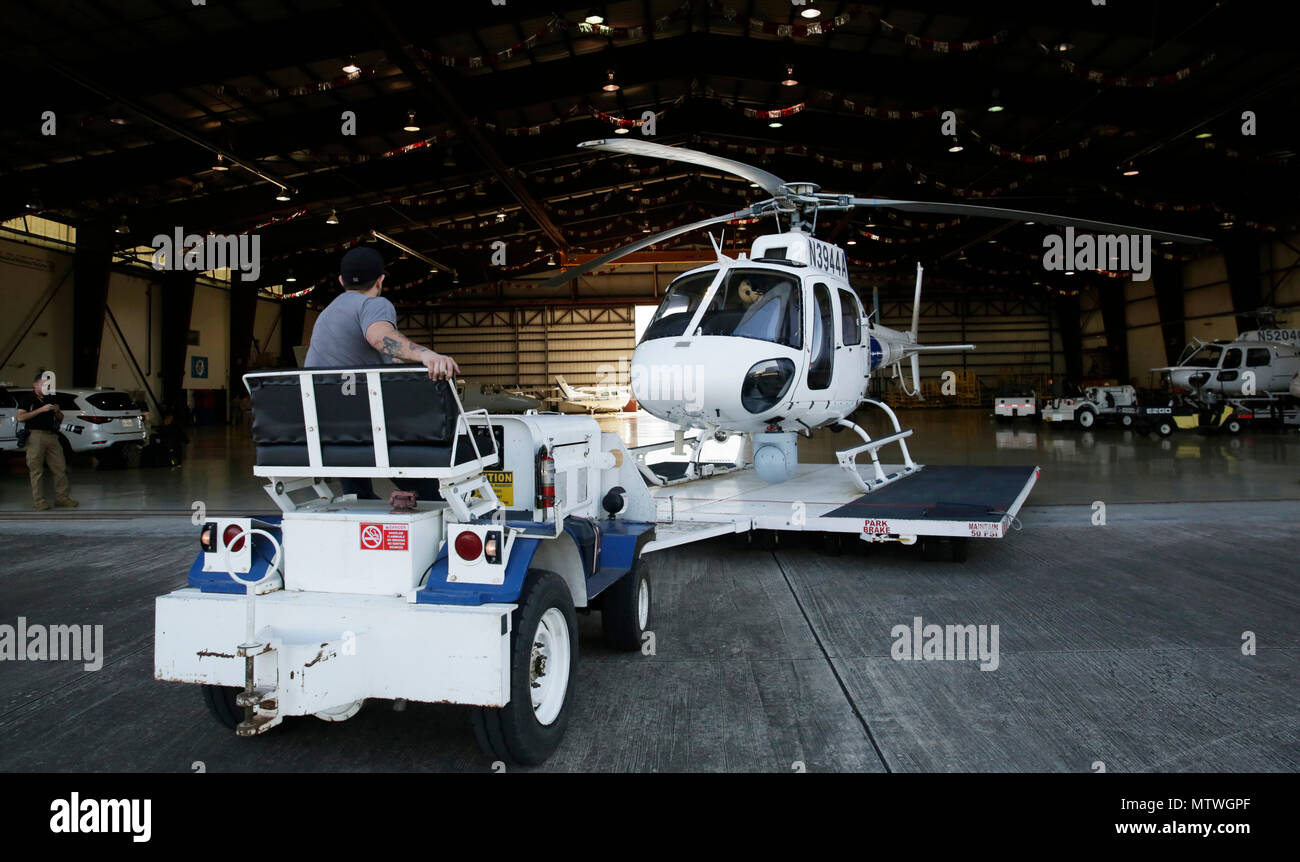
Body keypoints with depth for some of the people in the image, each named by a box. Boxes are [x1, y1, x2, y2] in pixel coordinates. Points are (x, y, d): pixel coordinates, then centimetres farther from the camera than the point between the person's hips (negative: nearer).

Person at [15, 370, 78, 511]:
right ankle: (38, 500, 2)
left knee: (60, 468, 1)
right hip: (36, 436, -5)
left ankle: (61, 497, 6)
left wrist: (57, 411, 2)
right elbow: (20, 417, -8)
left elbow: (60, 419, 25)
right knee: (36, 470, -2)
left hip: (52, 436, 5)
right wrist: (41, 410, -14)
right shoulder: (27, 399, 3)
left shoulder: (51, 399, 19)